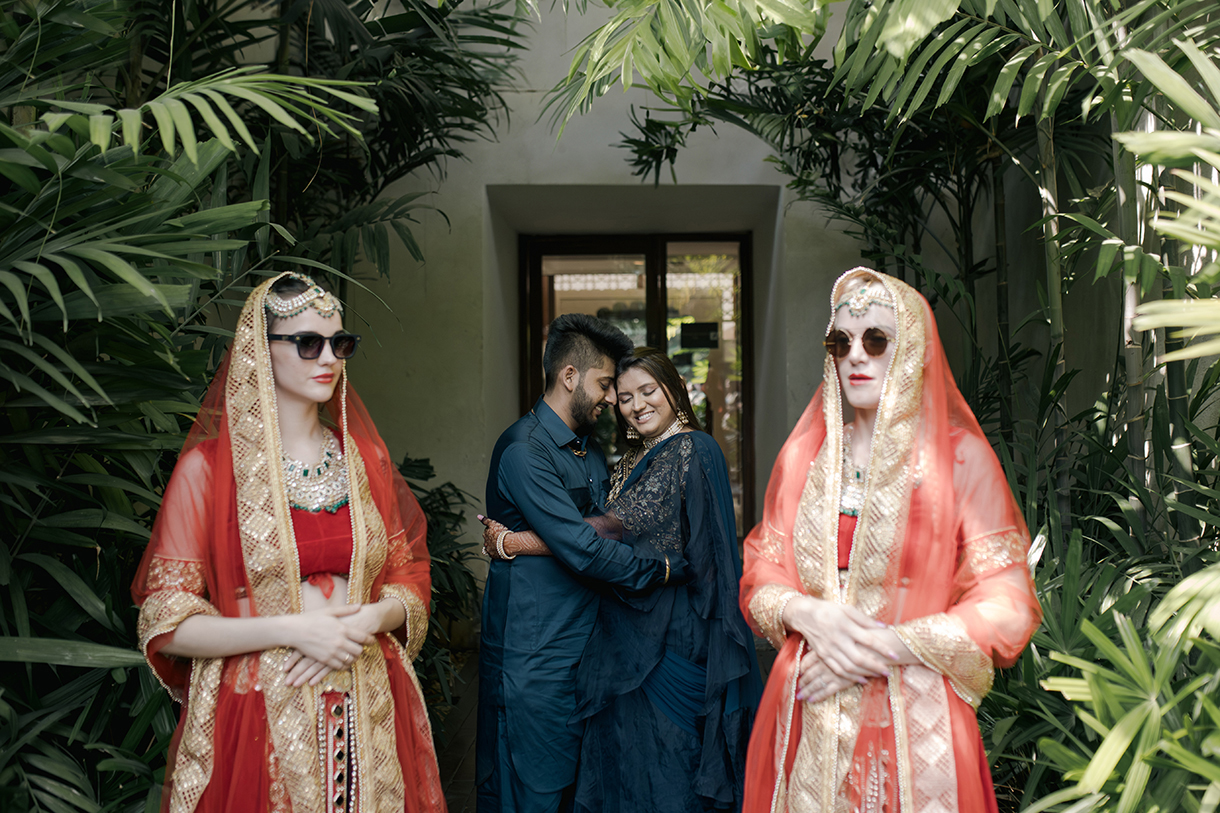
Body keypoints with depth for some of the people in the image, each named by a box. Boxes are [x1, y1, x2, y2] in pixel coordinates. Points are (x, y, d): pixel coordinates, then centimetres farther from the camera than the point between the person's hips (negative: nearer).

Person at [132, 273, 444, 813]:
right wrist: (291, 630, -18)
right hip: (255, 715, -3)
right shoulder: (209, 465, -6)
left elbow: (409, 579, 10)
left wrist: (364, 623, -11)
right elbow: (166, 622, -7)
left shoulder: (366, 459, 6)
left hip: (368, 710, 4)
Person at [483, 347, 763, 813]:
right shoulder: (631, 463, 14)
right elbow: (615, 539, 12)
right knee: (626, 748, 11)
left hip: (672, 630, -8)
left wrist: (511, 542, -21)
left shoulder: (690, 450, -14)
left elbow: (619, 526, -23)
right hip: (630, 627, 8)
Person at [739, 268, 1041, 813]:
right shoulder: (803, 454, 8)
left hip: (914, 722, -3)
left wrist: (887, 647, -14)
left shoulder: (959, 455, -3)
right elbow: (761, 575, 9)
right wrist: (807, 614, -12)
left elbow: (1005, 609, -7)